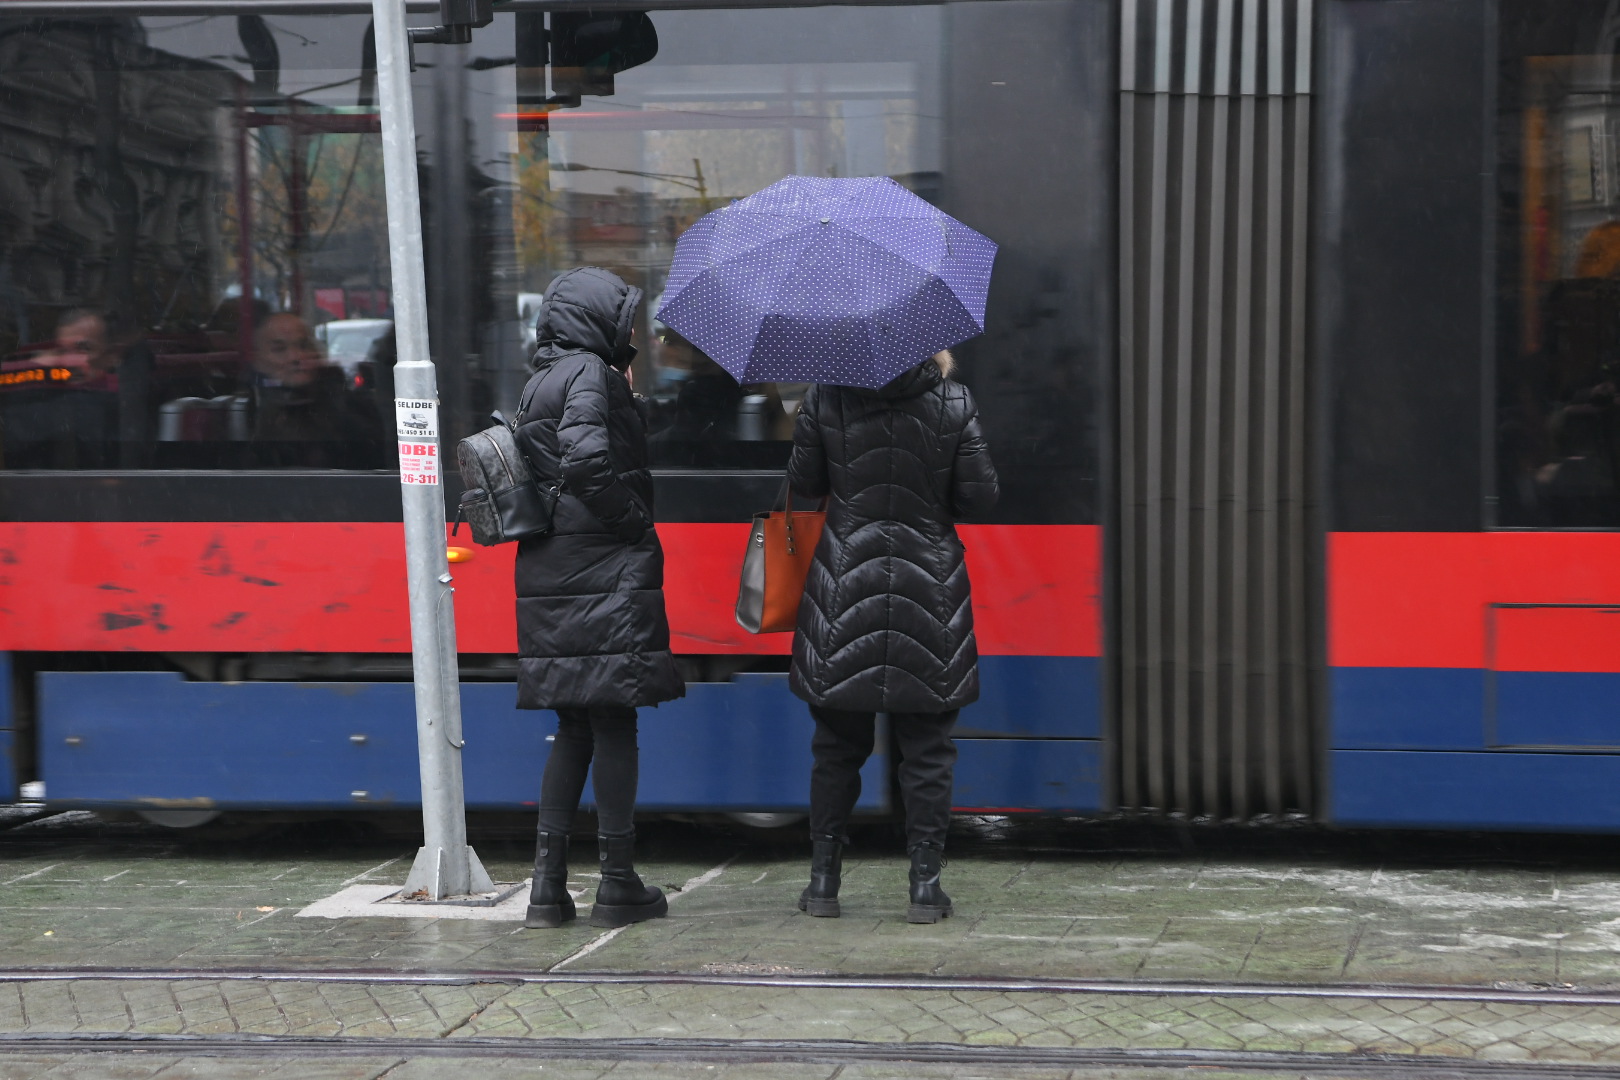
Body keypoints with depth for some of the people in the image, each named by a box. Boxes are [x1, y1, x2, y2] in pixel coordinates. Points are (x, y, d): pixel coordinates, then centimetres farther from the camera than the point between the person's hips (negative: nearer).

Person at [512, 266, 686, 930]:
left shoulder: (539, 382, 16)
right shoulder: (590, 374, -11)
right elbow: (586, 459, -24)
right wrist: (636, 522, -14)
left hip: (549, 575, 8)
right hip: (605, 574, -8)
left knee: (574, 727, 12)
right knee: (614, 724, -2)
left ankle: (548, 886, 10)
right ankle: (618, 886, 4)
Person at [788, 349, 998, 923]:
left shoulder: (825, 397, -5)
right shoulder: (953, 401, -6)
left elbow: (803, 480, 2)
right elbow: (979, 495, -5)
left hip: (845, 588, 1)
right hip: (929, 588, -1)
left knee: (837, 744, 11)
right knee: (926, 747, 6)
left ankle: (824, 879, 14)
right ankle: (925, 883, 5)